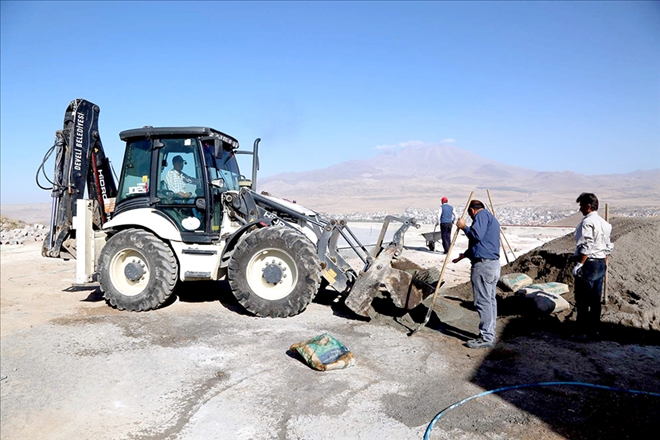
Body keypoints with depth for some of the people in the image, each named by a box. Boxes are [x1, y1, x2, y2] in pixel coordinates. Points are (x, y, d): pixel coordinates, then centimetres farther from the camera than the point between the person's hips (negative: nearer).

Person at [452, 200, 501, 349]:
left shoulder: (481, 215, -6)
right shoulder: (491, 218, 25)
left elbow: (477, 235, -22)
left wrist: (464, 226, -6)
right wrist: (465, 255, 40)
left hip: (483, 265, -10)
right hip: (494, 264, 10)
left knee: (483, 302, -7)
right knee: (490, 300, 13)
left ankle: (486, 338, -3)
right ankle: (489, 334, 20)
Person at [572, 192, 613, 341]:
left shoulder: (587, 222, -15)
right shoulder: (604, 223, 13)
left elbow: (586, 247, -21)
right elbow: (608, 247, 16)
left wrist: (579, 264, -18)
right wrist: (604, 263, 22)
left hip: (588, 263, -9)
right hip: (601, 264, 9)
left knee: (582, 300, -2)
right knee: (595, 300, 13)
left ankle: (582, 332, 0)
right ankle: (594, 330, 20)